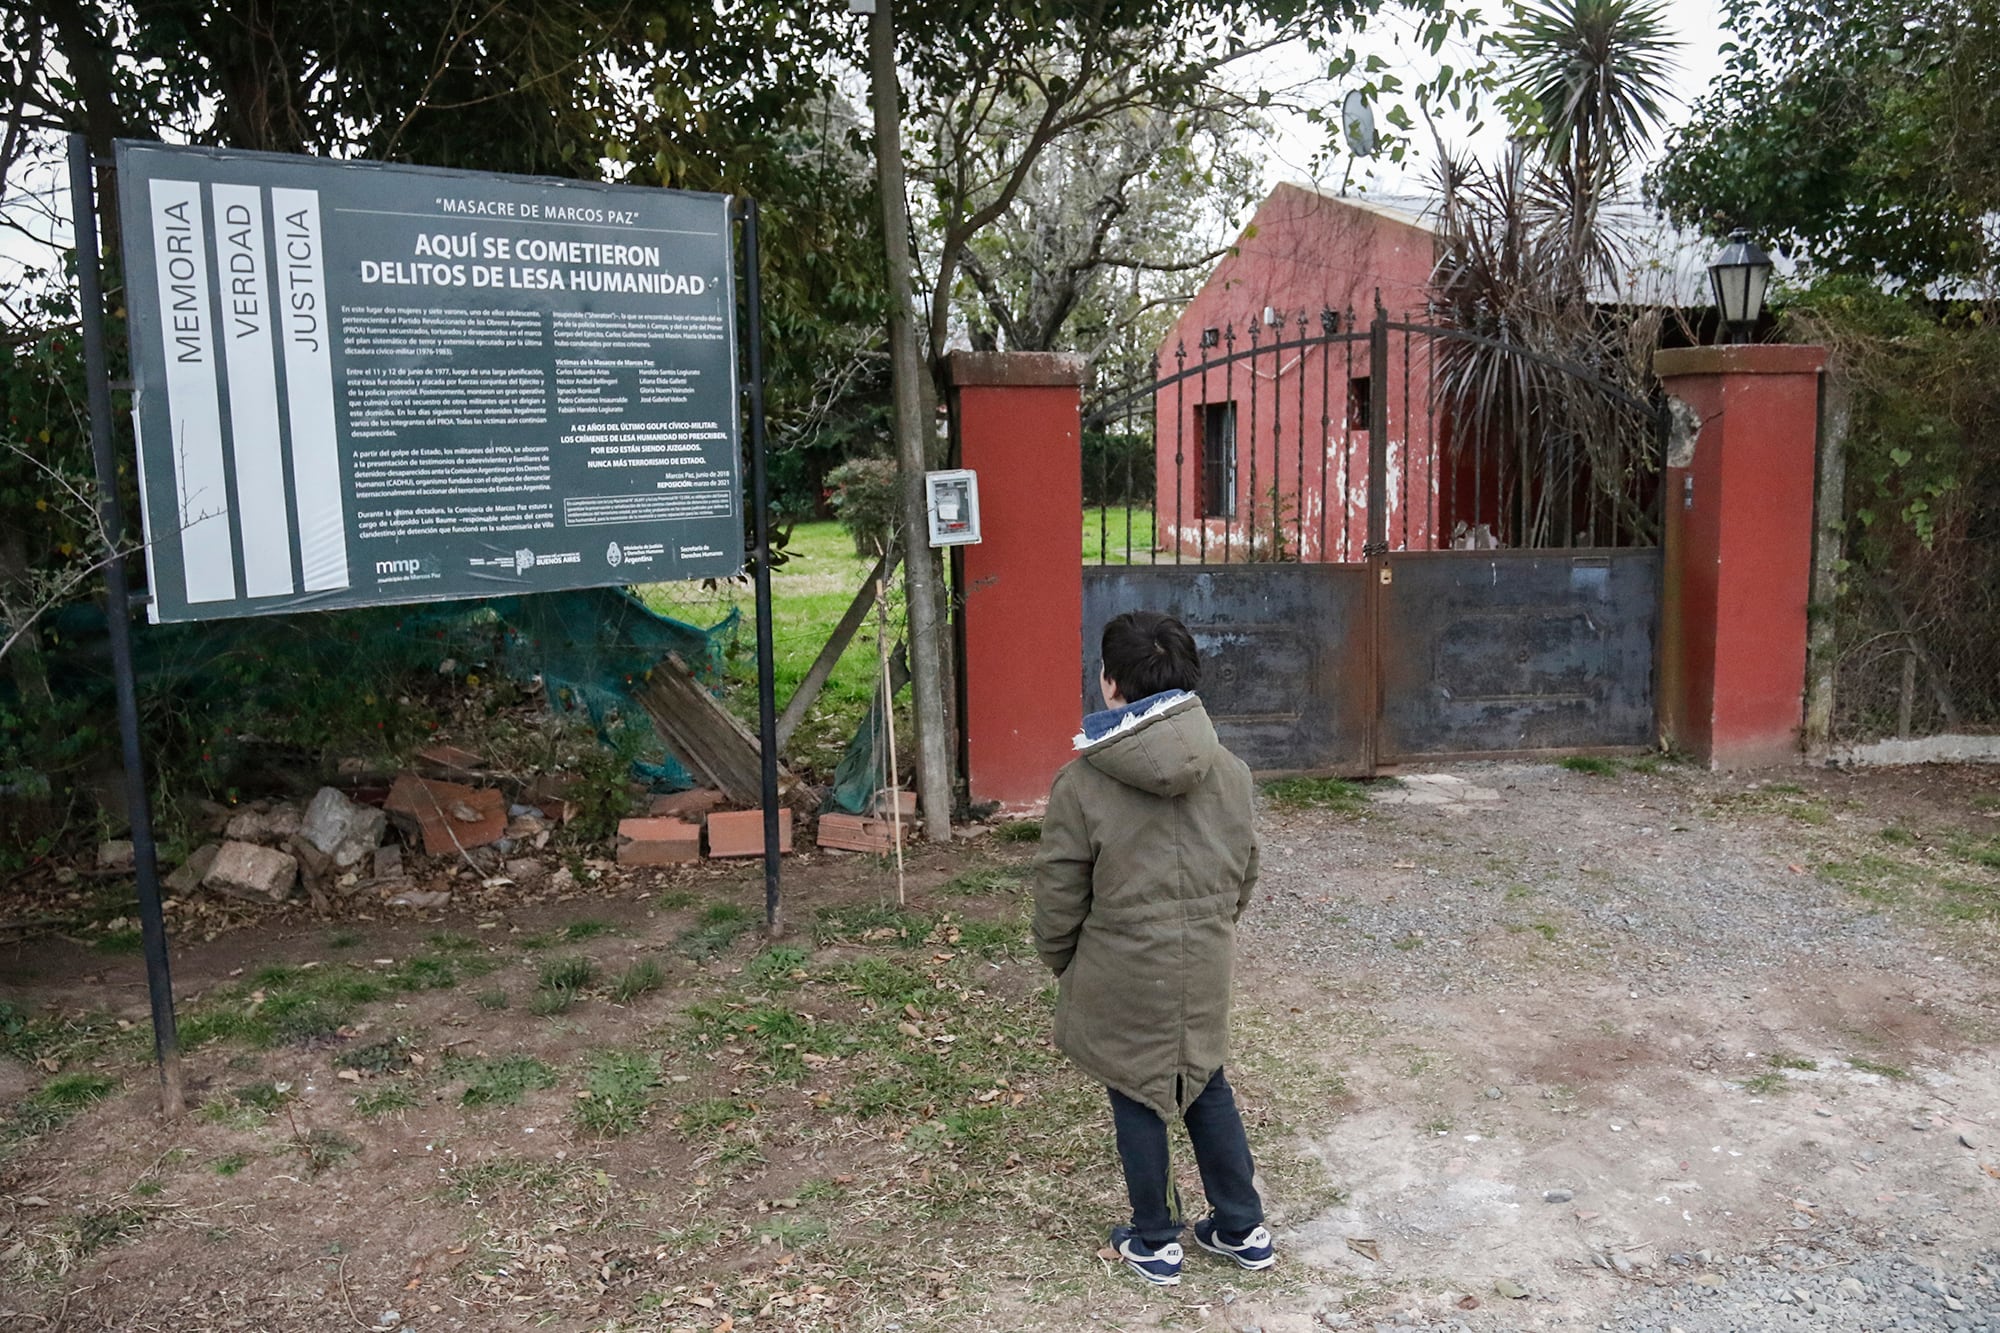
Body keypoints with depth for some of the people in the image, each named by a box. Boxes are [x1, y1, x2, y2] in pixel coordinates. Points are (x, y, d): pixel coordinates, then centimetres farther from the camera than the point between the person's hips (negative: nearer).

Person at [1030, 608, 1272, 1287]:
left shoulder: (1081, 783, -18)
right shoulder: (1230, 772, -5)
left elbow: (1060, 899, -10)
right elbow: (1244, 877, 7)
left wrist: (1060, 962, 8)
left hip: (1123, 977, -4)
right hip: (1206, 973, 4)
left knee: (1136, 1101, 14)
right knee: (1207, 1085, 23)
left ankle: (1155, 1244, 30)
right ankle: (1243, 1229, 34)